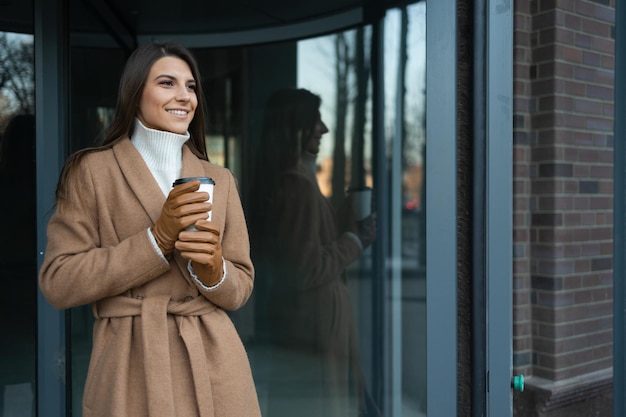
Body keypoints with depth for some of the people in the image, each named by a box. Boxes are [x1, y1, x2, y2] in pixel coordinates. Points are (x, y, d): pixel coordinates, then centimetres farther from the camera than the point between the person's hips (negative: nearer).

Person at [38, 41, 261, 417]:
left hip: (215, 363, 3)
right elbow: (58, 283, -8)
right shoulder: (92, 170, -2)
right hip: (131, 368, -3)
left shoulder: (219, 179, 7)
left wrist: (212, 269, -17)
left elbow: (241, 287, 6)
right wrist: (157, 238, -17)